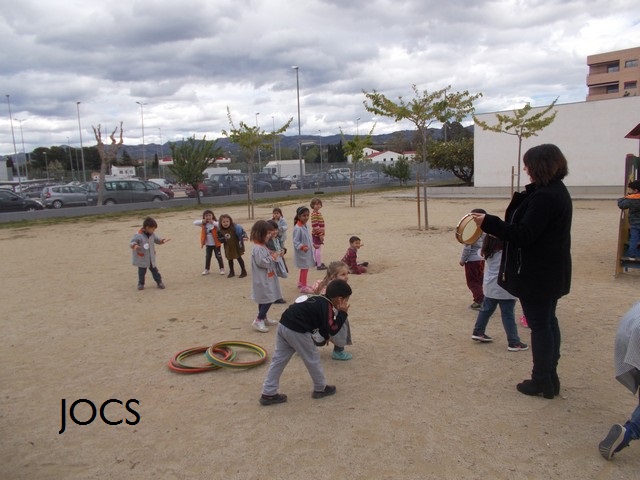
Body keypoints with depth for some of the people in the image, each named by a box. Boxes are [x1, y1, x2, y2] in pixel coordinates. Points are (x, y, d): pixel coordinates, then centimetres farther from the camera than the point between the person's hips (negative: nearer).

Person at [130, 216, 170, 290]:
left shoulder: (152, 235, 2)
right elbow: (131, 242, -17)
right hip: (142, 259, -5)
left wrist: (161, 241, -3)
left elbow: (156, 239, 17)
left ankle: (159, 282, 19)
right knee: (142, 271, 7)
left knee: (154, 270, 11)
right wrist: (134, 245, -39)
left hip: (151, 258, 5)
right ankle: (141, 284, 23)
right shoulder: (138, 235, -18)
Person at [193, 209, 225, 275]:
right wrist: (202, 221, -17)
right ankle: (207, 269, 26)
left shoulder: (215, 223, -12)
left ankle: (222, 269, 17)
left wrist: (213, 222, -30)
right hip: (208, 244, 4)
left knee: (218, 256, 6)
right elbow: (195, 223, -4)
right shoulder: (203, 224, -1)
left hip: (216, 244, -4)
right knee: (207, 257, 14)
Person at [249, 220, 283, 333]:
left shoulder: (263, 246, 11)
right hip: (262, 280, -10)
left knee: (264, 300, 17)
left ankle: (263, 318, 28)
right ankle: (258, 321, -2)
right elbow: (262, 262, -26)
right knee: (268, 299, -9)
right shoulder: (258, 248, -21)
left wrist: (273, 256, 1)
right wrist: (273, 257, -13)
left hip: (267, 279, 10)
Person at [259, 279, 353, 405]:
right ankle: (320, 389, 26)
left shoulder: (318, 299, 19)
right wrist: (342, 313, -2)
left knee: (279, 359, 11)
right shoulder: (327, 306, -8)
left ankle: (268, 393, 15)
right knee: (312, 358, 10)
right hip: (297, 331, -8)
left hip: (283, 325, 9)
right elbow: (332, 329, -10)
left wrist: (324, 336, 17)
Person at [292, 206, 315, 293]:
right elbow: (295, 241, -24)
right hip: (302, 253, -9)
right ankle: (303, 287, 11)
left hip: (307, 252, 9)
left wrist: (313, 244, 19)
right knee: (305, 268, -1)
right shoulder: (297, 228, -23)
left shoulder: (306, 226, 5)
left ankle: (301, 283, 36)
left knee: (304, 268, 20)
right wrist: (302, 247, -36)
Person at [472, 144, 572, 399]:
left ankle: (542, 381, 14)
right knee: (548, 321, 17)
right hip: (550, 272, 11)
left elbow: (523, 235, -25)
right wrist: (522, 198, 0)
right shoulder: (556, 191, 11)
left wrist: (488, 222, -23)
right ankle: (549, 377, 30)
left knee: (539, 324, 1)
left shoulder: (544, 197, -23)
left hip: (537, 274, -11)